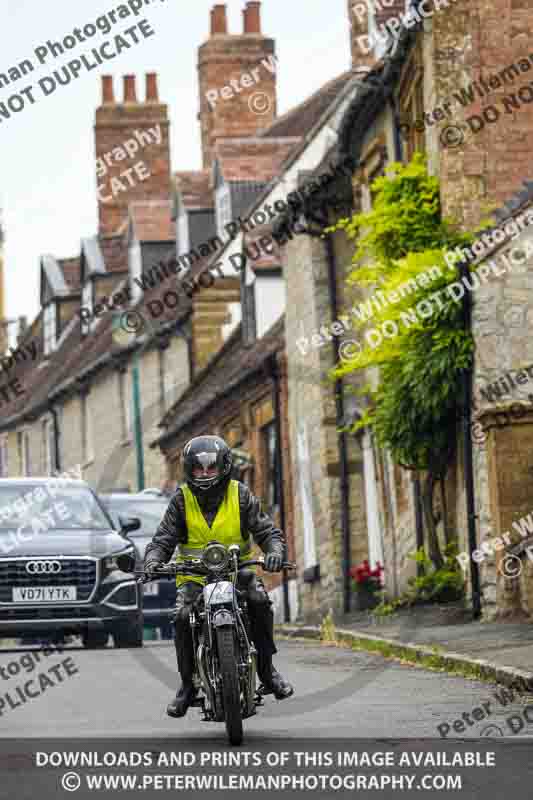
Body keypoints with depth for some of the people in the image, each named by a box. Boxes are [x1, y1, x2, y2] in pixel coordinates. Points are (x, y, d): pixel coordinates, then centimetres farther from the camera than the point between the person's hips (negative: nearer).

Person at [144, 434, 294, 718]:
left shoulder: (241, 496, 0)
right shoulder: (182, 500, 1)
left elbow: (267, 531, -3)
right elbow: (163, 539, -1)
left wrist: (274, 551, -25)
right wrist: (153, 561, -22)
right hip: (194, 574, 0)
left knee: (260, 601, -29)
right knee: (183, 617, -27)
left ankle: (267, 670, -14)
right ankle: (187, 685, -10)